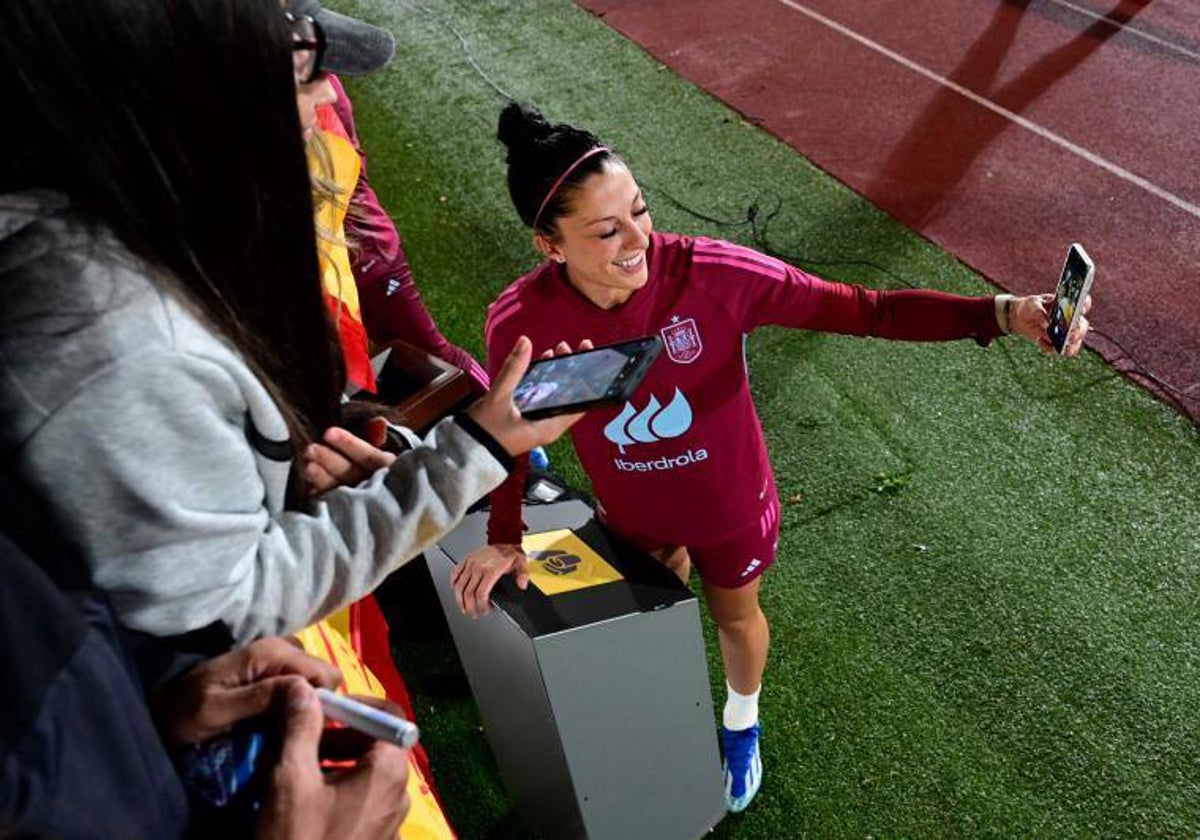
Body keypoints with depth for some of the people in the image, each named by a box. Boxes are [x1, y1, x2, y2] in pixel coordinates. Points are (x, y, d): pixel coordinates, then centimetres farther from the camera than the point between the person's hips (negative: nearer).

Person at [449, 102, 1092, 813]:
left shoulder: (710, 274, -34)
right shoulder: (519, 324, -28)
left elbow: (861, 310, -28)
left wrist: (1001, 315, -36)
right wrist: (504, 539, -7)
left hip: (730, 507, -1)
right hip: (631, 513, 2)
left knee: (736, 616, 28)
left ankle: (742, 724, 62)